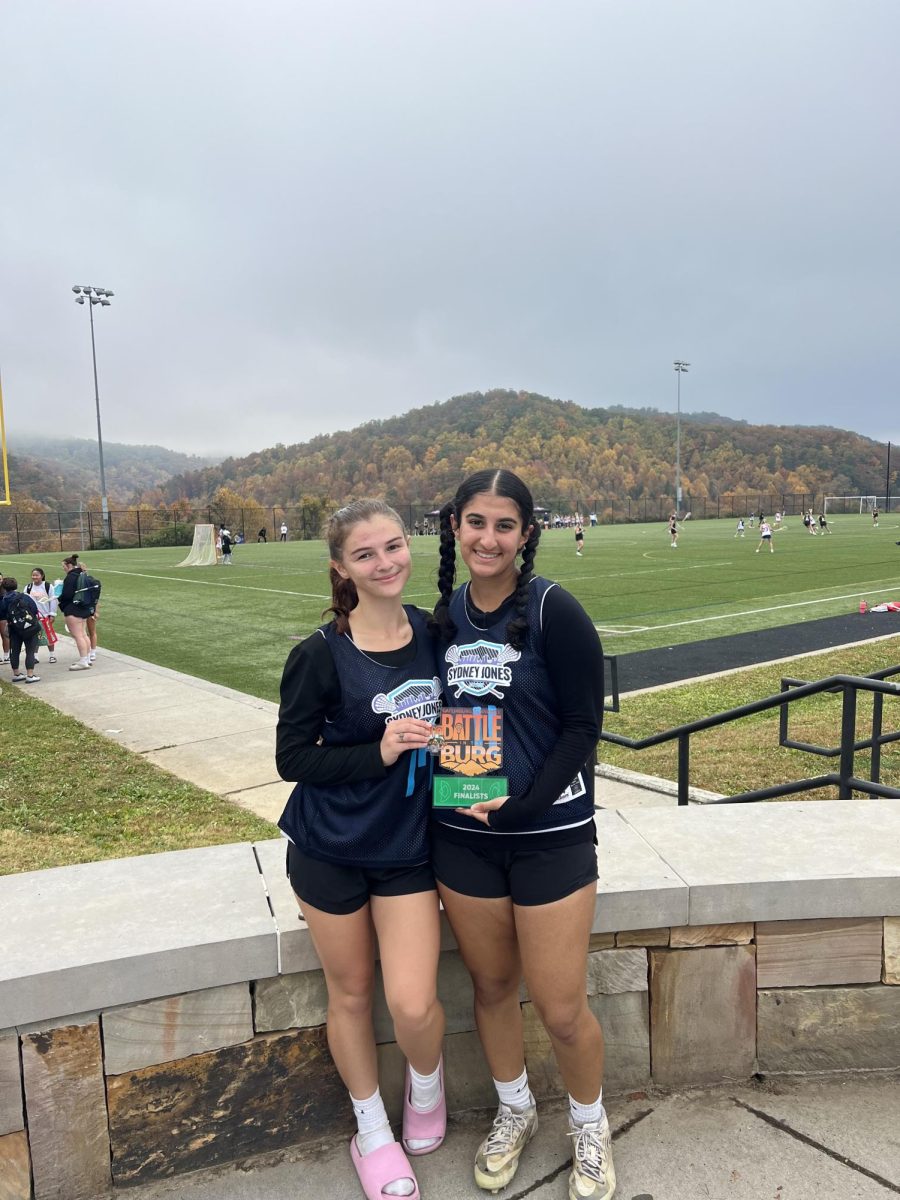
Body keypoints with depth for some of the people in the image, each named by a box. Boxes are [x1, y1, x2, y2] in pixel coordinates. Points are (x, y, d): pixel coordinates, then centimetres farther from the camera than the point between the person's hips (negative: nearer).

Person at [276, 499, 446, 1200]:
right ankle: (372, 1132, 39)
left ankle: (427, 1087, 31)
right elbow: (292, 756, -12)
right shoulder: (321, 655, -15)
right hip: (330, 849, -2)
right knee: (351, 993, 13)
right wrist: (378, 752, -24)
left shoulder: (433, 633, -2)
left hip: (409, 846, 2)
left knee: (413, 1003, -5)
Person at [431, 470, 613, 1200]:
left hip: (550, 834, -4)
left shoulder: (554, 610, -12)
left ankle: (590, 1129, 36)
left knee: (562, 1009, 5)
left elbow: (583, 726, -12)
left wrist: (523, 805, -18)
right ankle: (515, 1113, 45)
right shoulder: (447, 614, 2)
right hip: (462, 837, 4)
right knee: (492, 985, 18)